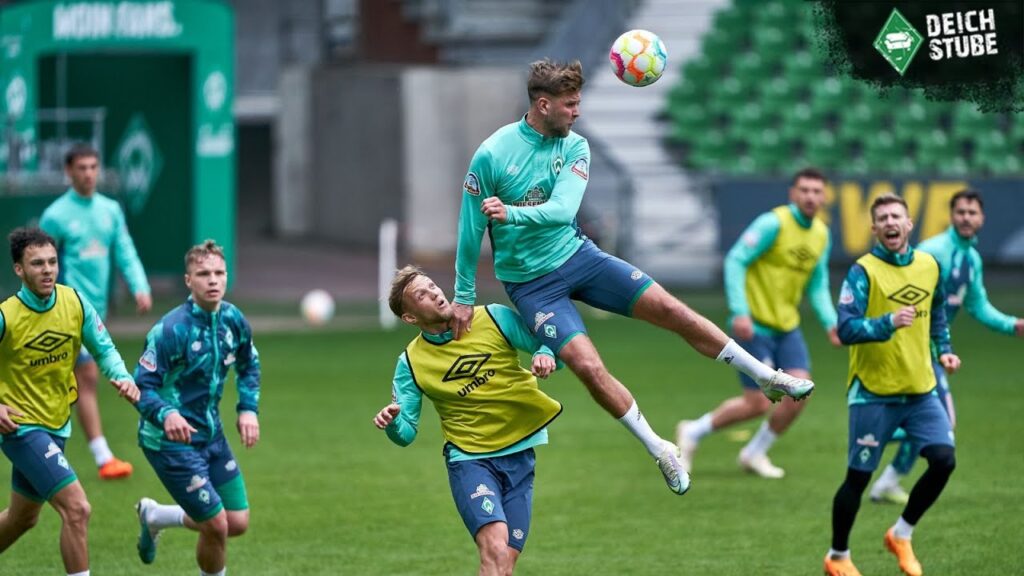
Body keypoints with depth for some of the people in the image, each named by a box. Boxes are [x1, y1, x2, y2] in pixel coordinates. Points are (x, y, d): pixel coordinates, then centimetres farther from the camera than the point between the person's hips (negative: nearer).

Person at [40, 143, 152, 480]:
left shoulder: (110, 210, 9)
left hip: (97, 307, 6)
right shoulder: (56, 215, -7)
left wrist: (140, 287, -7)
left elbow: (126, 253, 9)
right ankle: (103, 459, -12)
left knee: (65, 383, 13)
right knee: (87, 377, -11)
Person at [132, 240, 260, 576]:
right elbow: (141, 386, -23)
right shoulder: (170, 329, -23)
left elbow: (248, 365, 17)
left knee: (238, 523, 8)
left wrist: (248, 409, 3)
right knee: (217, 526, -8)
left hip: (210, 433, 7)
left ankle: (154, 516, 31)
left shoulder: (233, 319, -3)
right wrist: (166, 415, -41)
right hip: (172, 440, -7)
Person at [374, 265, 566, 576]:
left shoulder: (494, 318, -3)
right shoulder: (411, 362, -3)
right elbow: (406, 433, -2)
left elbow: (549, 343, 2)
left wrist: (545, 357, -22)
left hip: (519, 455, 2)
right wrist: (392, 422, -25)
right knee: (495, 550, -24)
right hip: (469, 459, -2)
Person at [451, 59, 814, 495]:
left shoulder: (574, 147, -4)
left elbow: (562, 210, -19)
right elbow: (471, 229, -7)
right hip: (531, 282, -4)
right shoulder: (492, 155, -16)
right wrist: (464, 298, -3)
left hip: (577, 254, 4)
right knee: (588, 367, -18)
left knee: (669, 309, -6)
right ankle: (660, 451, -1)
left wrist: (511, 213, -37)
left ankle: (767, 378, 5)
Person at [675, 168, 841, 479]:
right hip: (755, 325, -7)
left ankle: (755, 453, 14)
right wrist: (739, 312, -24)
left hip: (787, 325, 7)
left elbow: (818, 287, 15)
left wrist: (830, 322, 0)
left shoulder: (821, 234, 7)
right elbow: (735, 261, -17)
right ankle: (693, 432, 16)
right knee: (758, 403, -7)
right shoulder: (774, 223, -16)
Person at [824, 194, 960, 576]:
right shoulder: (863, 272, -13)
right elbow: (846, 329, -22)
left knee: (944, 460, -8)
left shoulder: (929, 266, 6)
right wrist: (888, 323, -35)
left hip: (920, 390, 5)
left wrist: (944, 350, 12)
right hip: (873, 393, -5)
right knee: (858, 477, 1)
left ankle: (902, 535, 15)